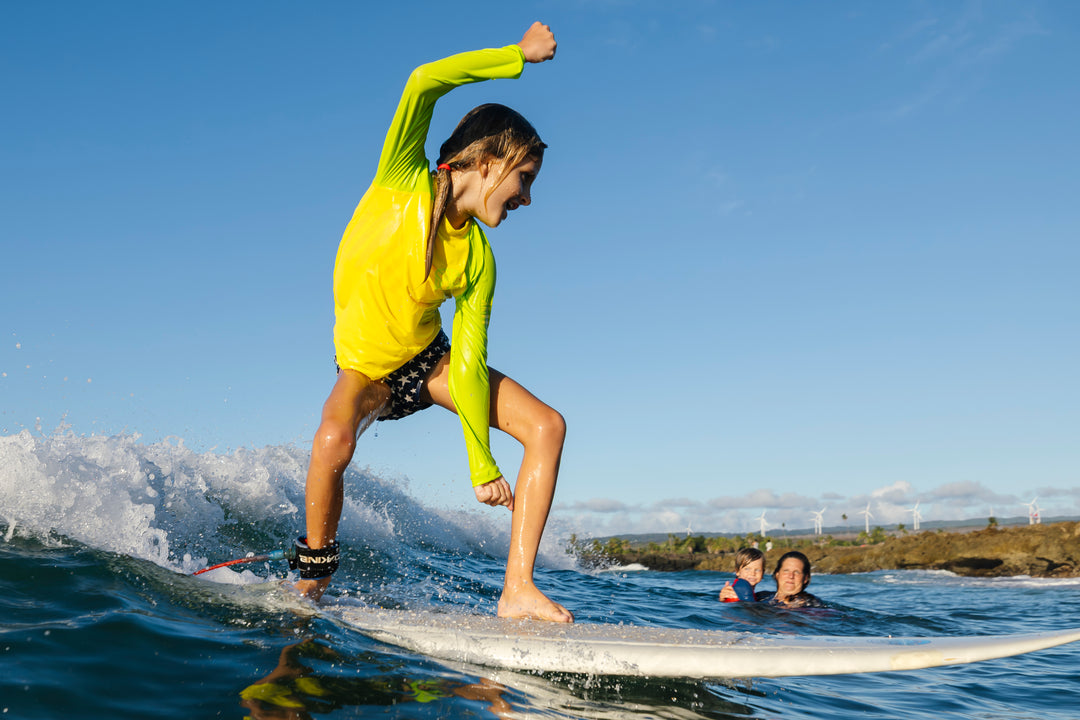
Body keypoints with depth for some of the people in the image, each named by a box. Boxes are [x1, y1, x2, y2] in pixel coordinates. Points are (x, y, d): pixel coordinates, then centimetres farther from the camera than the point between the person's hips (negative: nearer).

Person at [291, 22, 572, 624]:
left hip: (431, 361, 4)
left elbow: (469, 365, -15)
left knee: (547, 426, -12)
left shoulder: (478, 260, -12)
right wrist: (518, 57, -26)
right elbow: (424, 83, -33)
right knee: (335, 441, -37)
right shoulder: (402, 184, -19)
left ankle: (518, 589, -14)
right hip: (366, 368, -4)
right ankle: (312, 587, -11)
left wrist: (483, 466, -18)